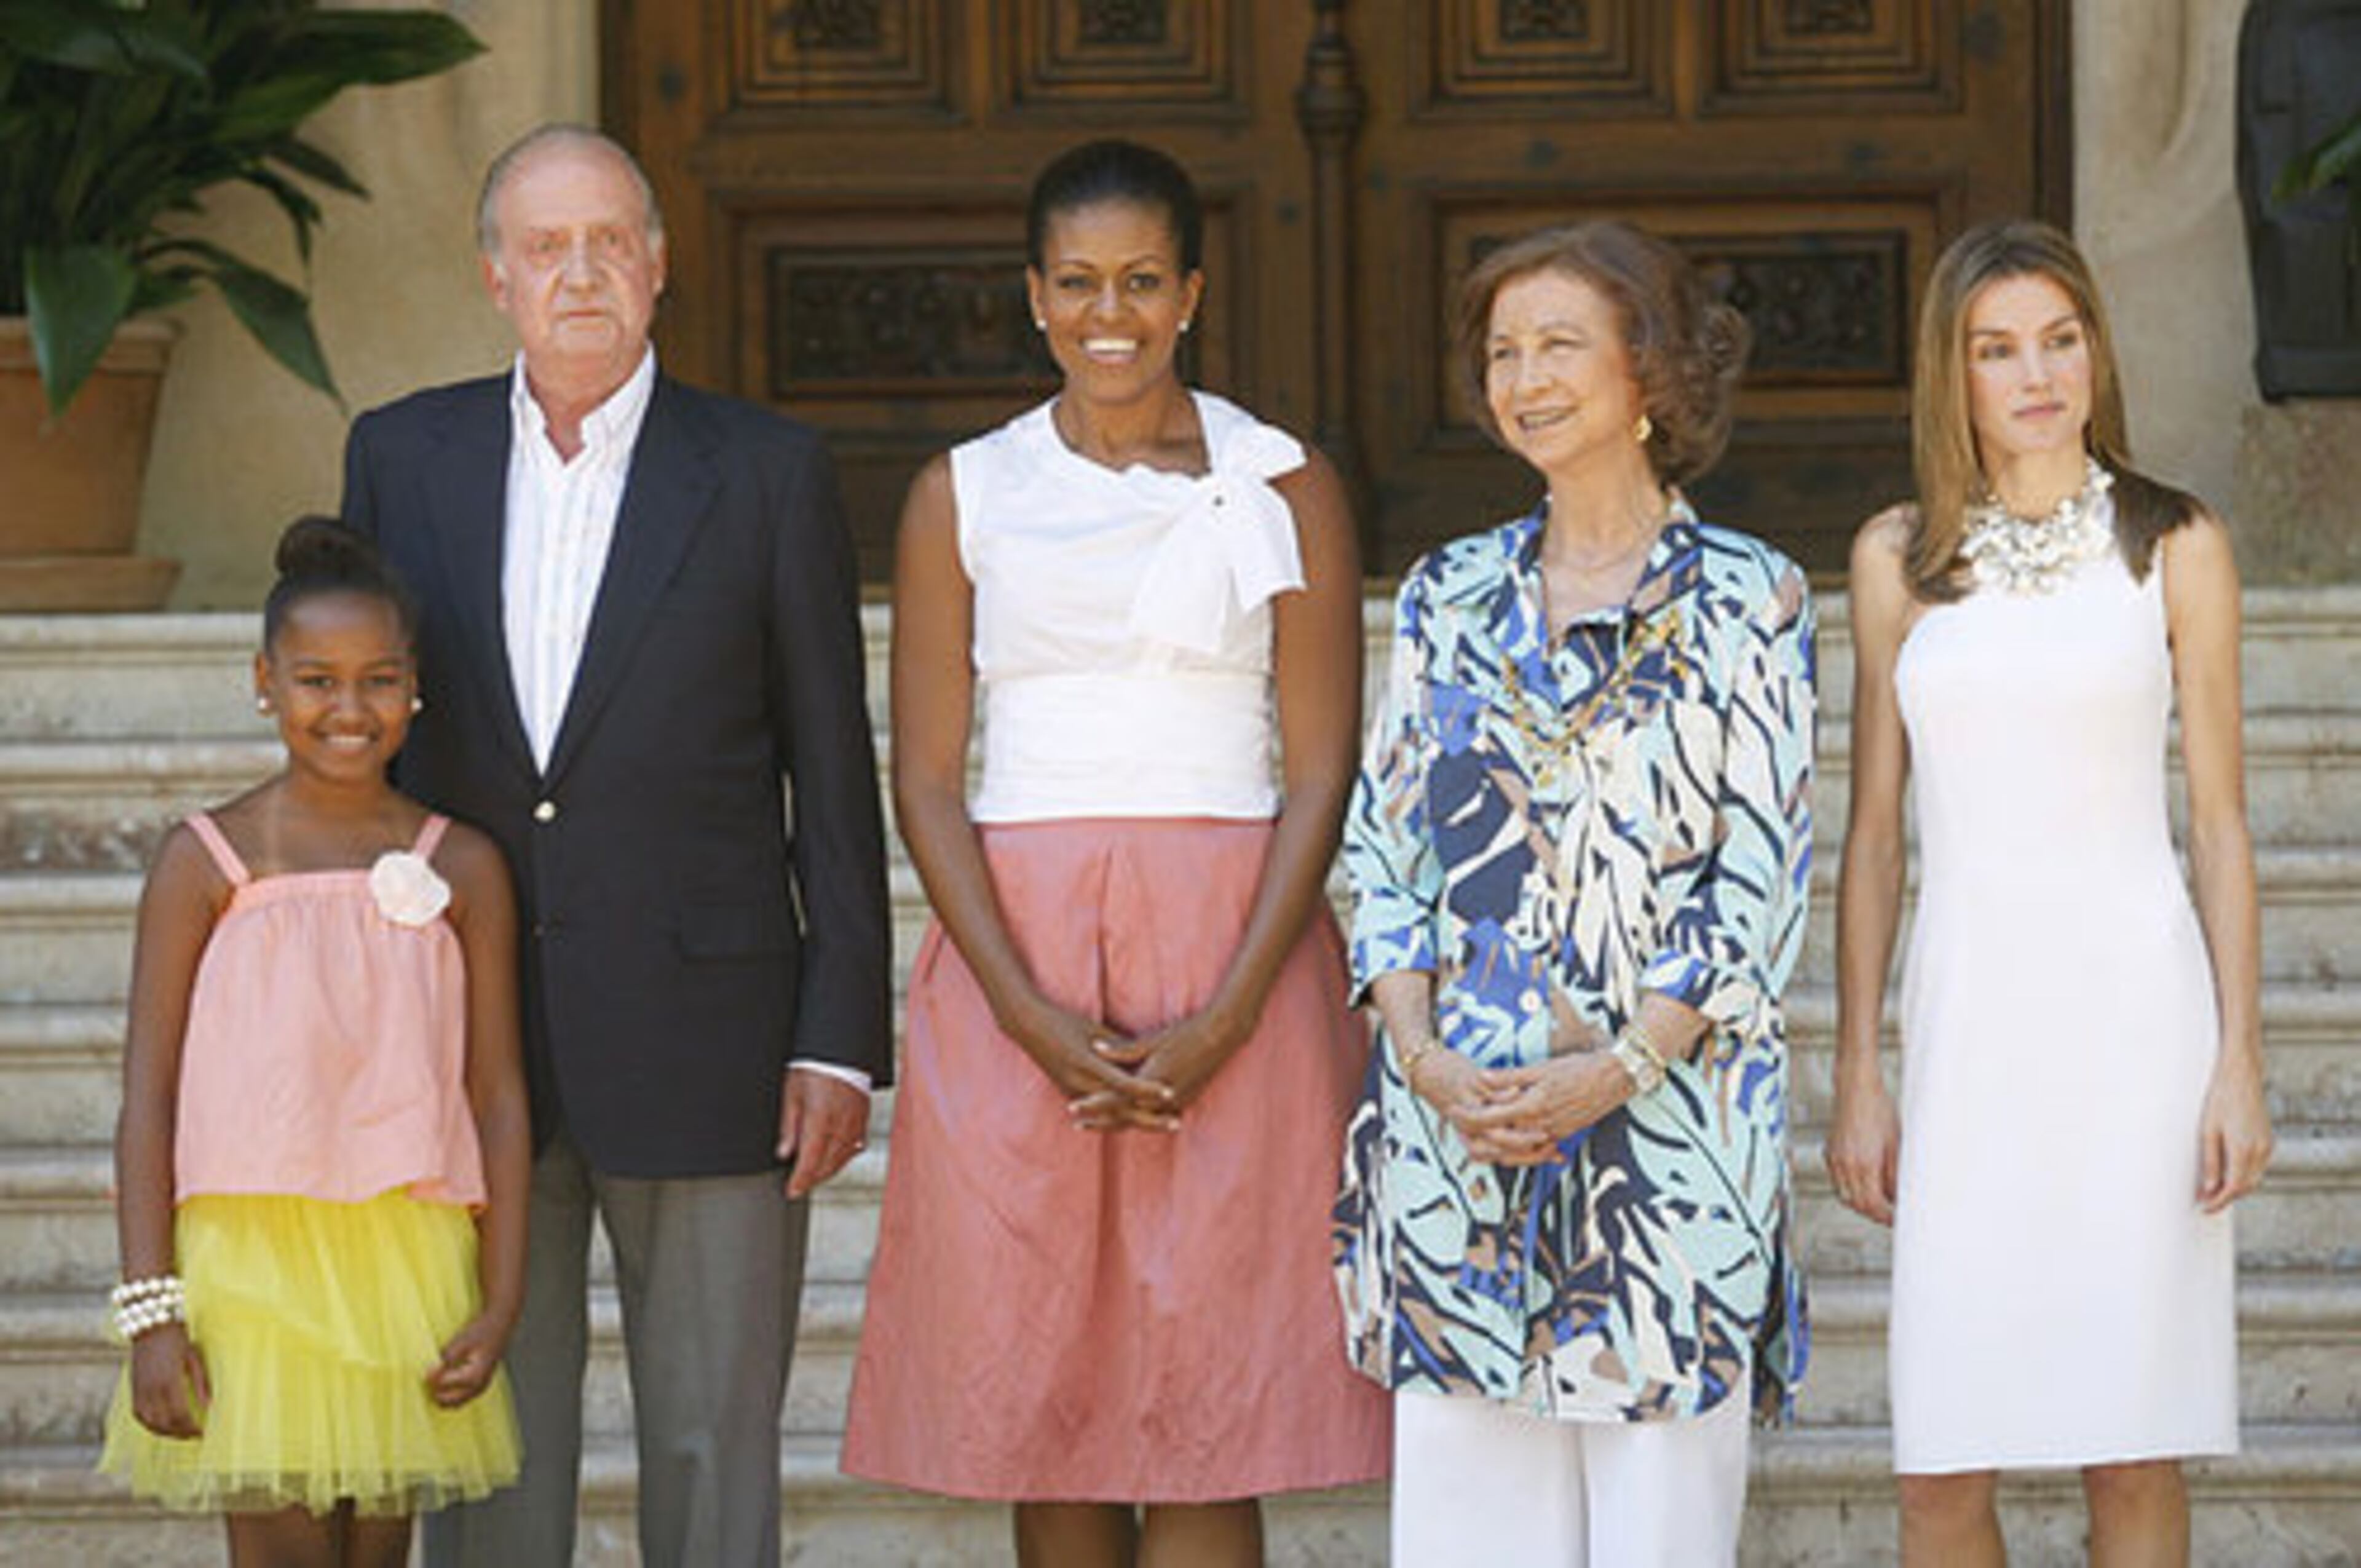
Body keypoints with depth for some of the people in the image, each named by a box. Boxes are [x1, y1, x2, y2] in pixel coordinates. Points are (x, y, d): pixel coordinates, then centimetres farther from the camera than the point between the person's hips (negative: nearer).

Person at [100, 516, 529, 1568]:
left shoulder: (462, 869, 5)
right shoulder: (208, 863, -1)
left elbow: (498, 1096, 7)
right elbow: (147, 1096, -1)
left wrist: (500, 1302, 1)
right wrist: (150, 1312, -8)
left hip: (410, 1271, 3)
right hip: (250, 1262, -2)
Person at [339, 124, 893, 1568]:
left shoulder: (768, 472, 0)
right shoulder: (404, 457, 7)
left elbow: (835, 777, 1)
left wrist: (841, 1041, -5)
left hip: (702, 1044, -2)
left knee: (715, 1451, 2)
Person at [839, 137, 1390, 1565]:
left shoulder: (1283, 489, 4)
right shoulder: (964, 496, 8)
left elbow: (1322, 776, 0)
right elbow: (927, 780, 4)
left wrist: (1226, 1021, -12)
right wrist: (1032, 1016, -10)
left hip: (1230, 964, -2)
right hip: (1016, 968, 2)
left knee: (1204, 1414, -5)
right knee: (1041, 1409, 2)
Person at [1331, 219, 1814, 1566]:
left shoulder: (1746, 599, 1)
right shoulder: (1450, 597, 12)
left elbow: (1761, 876, -4)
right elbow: (1385, 847, 10)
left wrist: (1616, 1071, -14)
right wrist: (1425, 1058, -6)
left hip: (1668, 1122, -3)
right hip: (1456, 1124, 3)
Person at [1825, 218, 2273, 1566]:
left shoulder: (2174, 549, 4)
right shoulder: (1900, 559, 8)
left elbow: (2223, 821, 4)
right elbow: (1874, 831, 10)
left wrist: (2240, 1061, -3)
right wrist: (1859, 1076, 6)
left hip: (2133, 1002, -1)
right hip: (1967, 1012, 1)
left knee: (2135, 1452, 0)